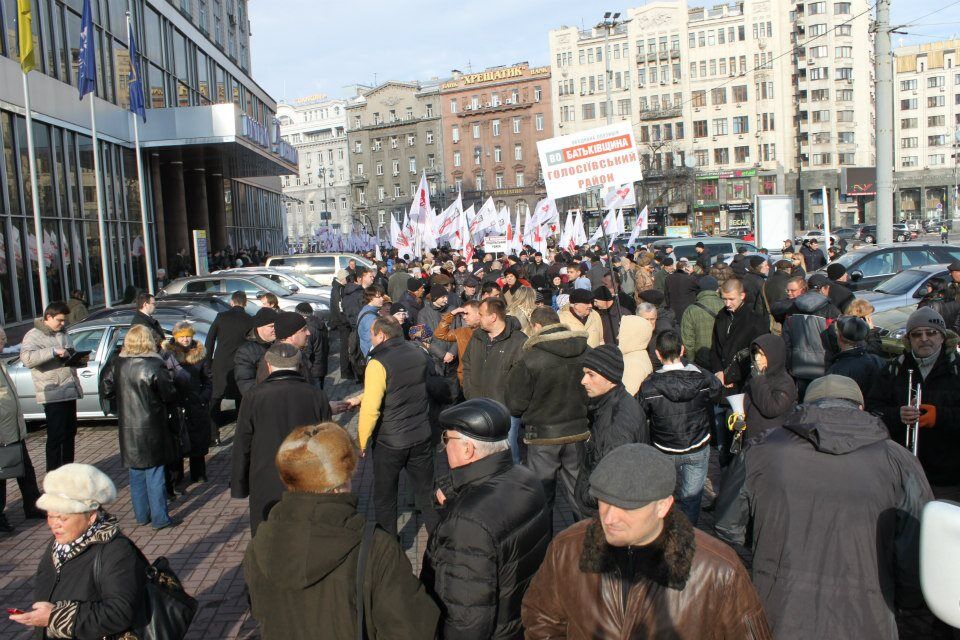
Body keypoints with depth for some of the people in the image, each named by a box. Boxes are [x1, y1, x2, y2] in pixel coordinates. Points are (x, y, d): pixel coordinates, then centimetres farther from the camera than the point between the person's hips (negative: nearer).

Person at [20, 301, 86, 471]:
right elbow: (27, 358, -24)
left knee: (70, 434, 16)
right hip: (53, 395, -8)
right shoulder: (34, 335, -6)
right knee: (56, 437, -5)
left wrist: (80, 359, 8)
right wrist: (53, 351, -29)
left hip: (70, 392, 8)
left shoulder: (64, 334, 18)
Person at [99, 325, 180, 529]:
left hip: (127, 428, 5)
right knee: (155, 474, 3)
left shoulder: (117, 365, 0)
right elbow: (170, 396, -12)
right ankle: (159, 518, 8)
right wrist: (169, 373, 4)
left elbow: (105, 391, 9)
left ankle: (141, 515, 25)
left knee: (136, 474, 15)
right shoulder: (155, 366, -16)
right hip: (151, 429, -5)